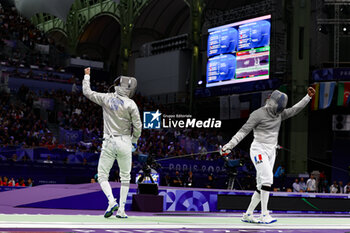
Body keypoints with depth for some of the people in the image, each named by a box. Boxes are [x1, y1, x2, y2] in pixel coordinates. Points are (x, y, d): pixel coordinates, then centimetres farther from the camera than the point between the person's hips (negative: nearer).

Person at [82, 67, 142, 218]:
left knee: (102, 176, 9)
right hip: (125, 142, -1)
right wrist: (134, 141, 11)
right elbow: (137, 126, -8)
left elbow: (87, 92, 13)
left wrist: (87, 76, 30)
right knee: (125, 178, 13)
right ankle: (121, 210, 9)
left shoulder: (106, 98, -2)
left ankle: (111, 201, -14)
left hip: (109, 143, 1)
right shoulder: (130, 104, -9)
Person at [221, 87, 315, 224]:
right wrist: (229, 145, -23)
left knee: (262, 186, 6)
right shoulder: (258, 114, -12)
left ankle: (248, 215, 14)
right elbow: (244, 131, -15)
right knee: (267, 178, -22)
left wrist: (308, 96, 1)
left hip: (271, 152, 8)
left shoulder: (279, 114, 10)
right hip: (259, 150, -8)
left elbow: (295, 109, 9)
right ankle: (264, 215, -21)